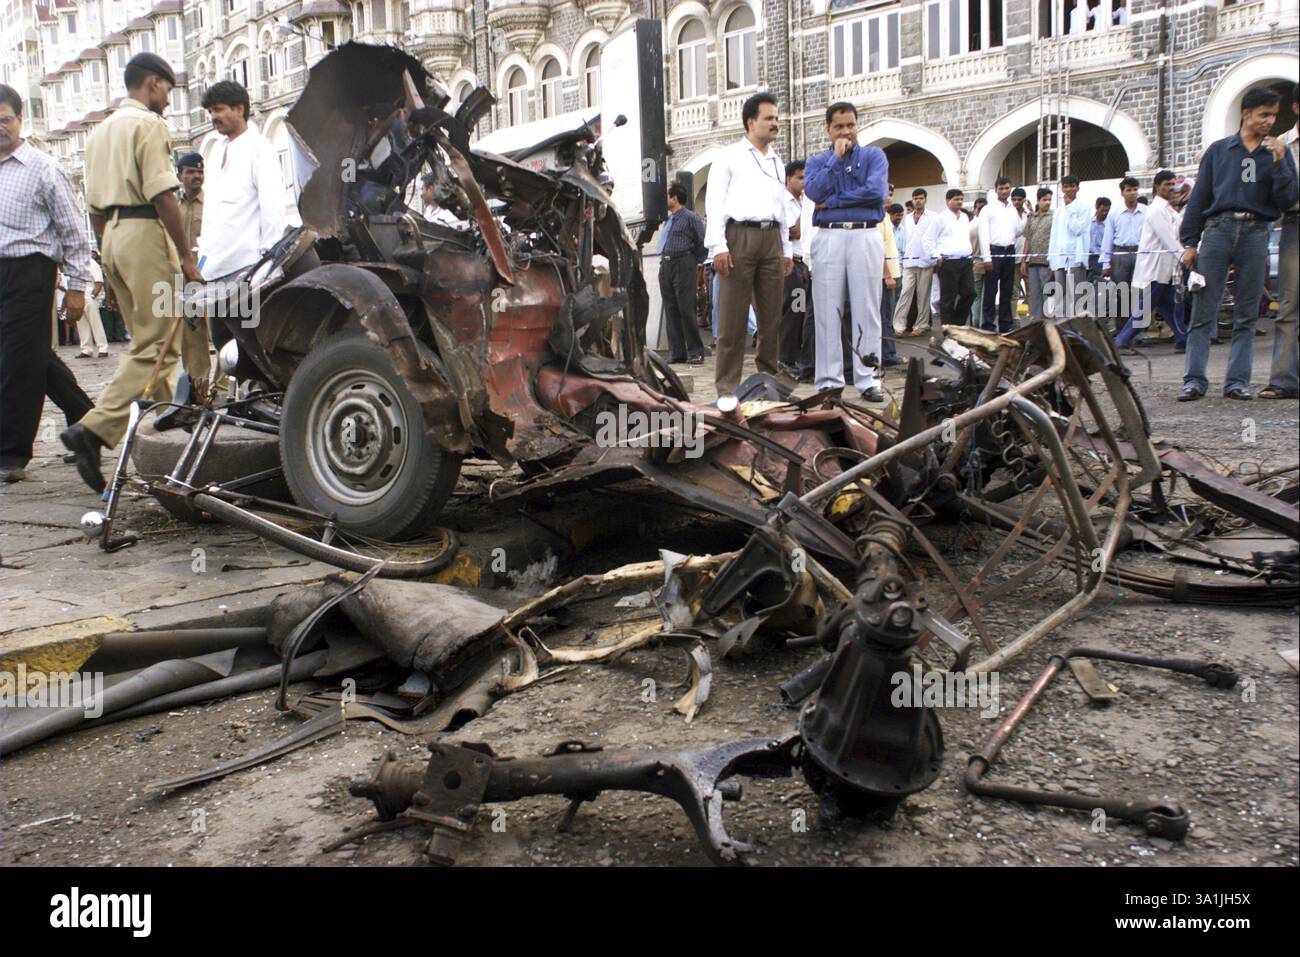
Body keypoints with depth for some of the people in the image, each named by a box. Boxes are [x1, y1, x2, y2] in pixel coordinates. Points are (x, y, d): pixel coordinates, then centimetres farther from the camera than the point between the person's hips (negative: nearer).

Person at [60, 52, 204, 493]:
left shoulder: (100, 131, 22)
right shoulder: (148, 124, -5)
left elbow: (95, 207, 20)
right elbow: (162, 195, -15)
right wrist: (186, 257, -13)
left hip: (112, 234, 9)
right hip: (145, 232, -9)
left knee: (148, 341, 13)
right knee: (155, 346, -10)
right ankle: (94, 429, -18)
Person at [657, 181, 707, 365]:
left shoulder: (690, 218, -4)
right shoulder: (667, 220, 19)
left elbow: (702, 242, -4)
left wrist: (697, 262, 0)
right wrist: (663, 260, 15)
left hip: (683, 265, -8)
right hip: (665, 265, 8)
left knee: (686, 310, -9)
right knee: (671, 310, 6)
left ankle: (695, 352, -3)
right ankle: (676, 352, 10)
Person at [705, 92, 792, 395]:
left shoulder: (777, 162, 24)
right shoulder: (730, 157, 6)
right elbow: (715, 202, -2)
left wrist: (786, 250, 19)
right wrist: (718, 246, -13)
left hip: (772, 238, 6)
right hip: (739, 235, -6)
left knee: (771, 317, 6)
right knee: (732, 319, -6)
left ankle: (769, 378, 15)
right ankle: (727, 387, -3)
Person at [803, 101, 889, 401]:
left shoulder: (874, 156, 11)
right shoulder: (818, 161, 15)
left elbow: (877, 191, -8)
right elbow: (814, 191, -6)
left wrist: (833, 201, -5)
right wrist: (837, 157, -3)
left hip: (866, 236, -1)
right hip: (829, 238, 1)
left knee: (866, 311, -1)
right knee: (828, 311, -1)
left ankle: (868, 379, 3)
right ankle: (829, 381, 4)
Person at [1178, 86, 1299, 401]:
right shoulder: (1219, 150, 14)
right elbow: (1199, 197, 11)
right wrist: (1190, 241, 3)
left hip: (1256, 233, 1)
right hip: (1217, 229, -1)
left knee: (1247, 315, 1)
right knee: (1203, 312, -7)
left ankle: (1237, 381, 4)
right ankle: (1194, 379, -6)